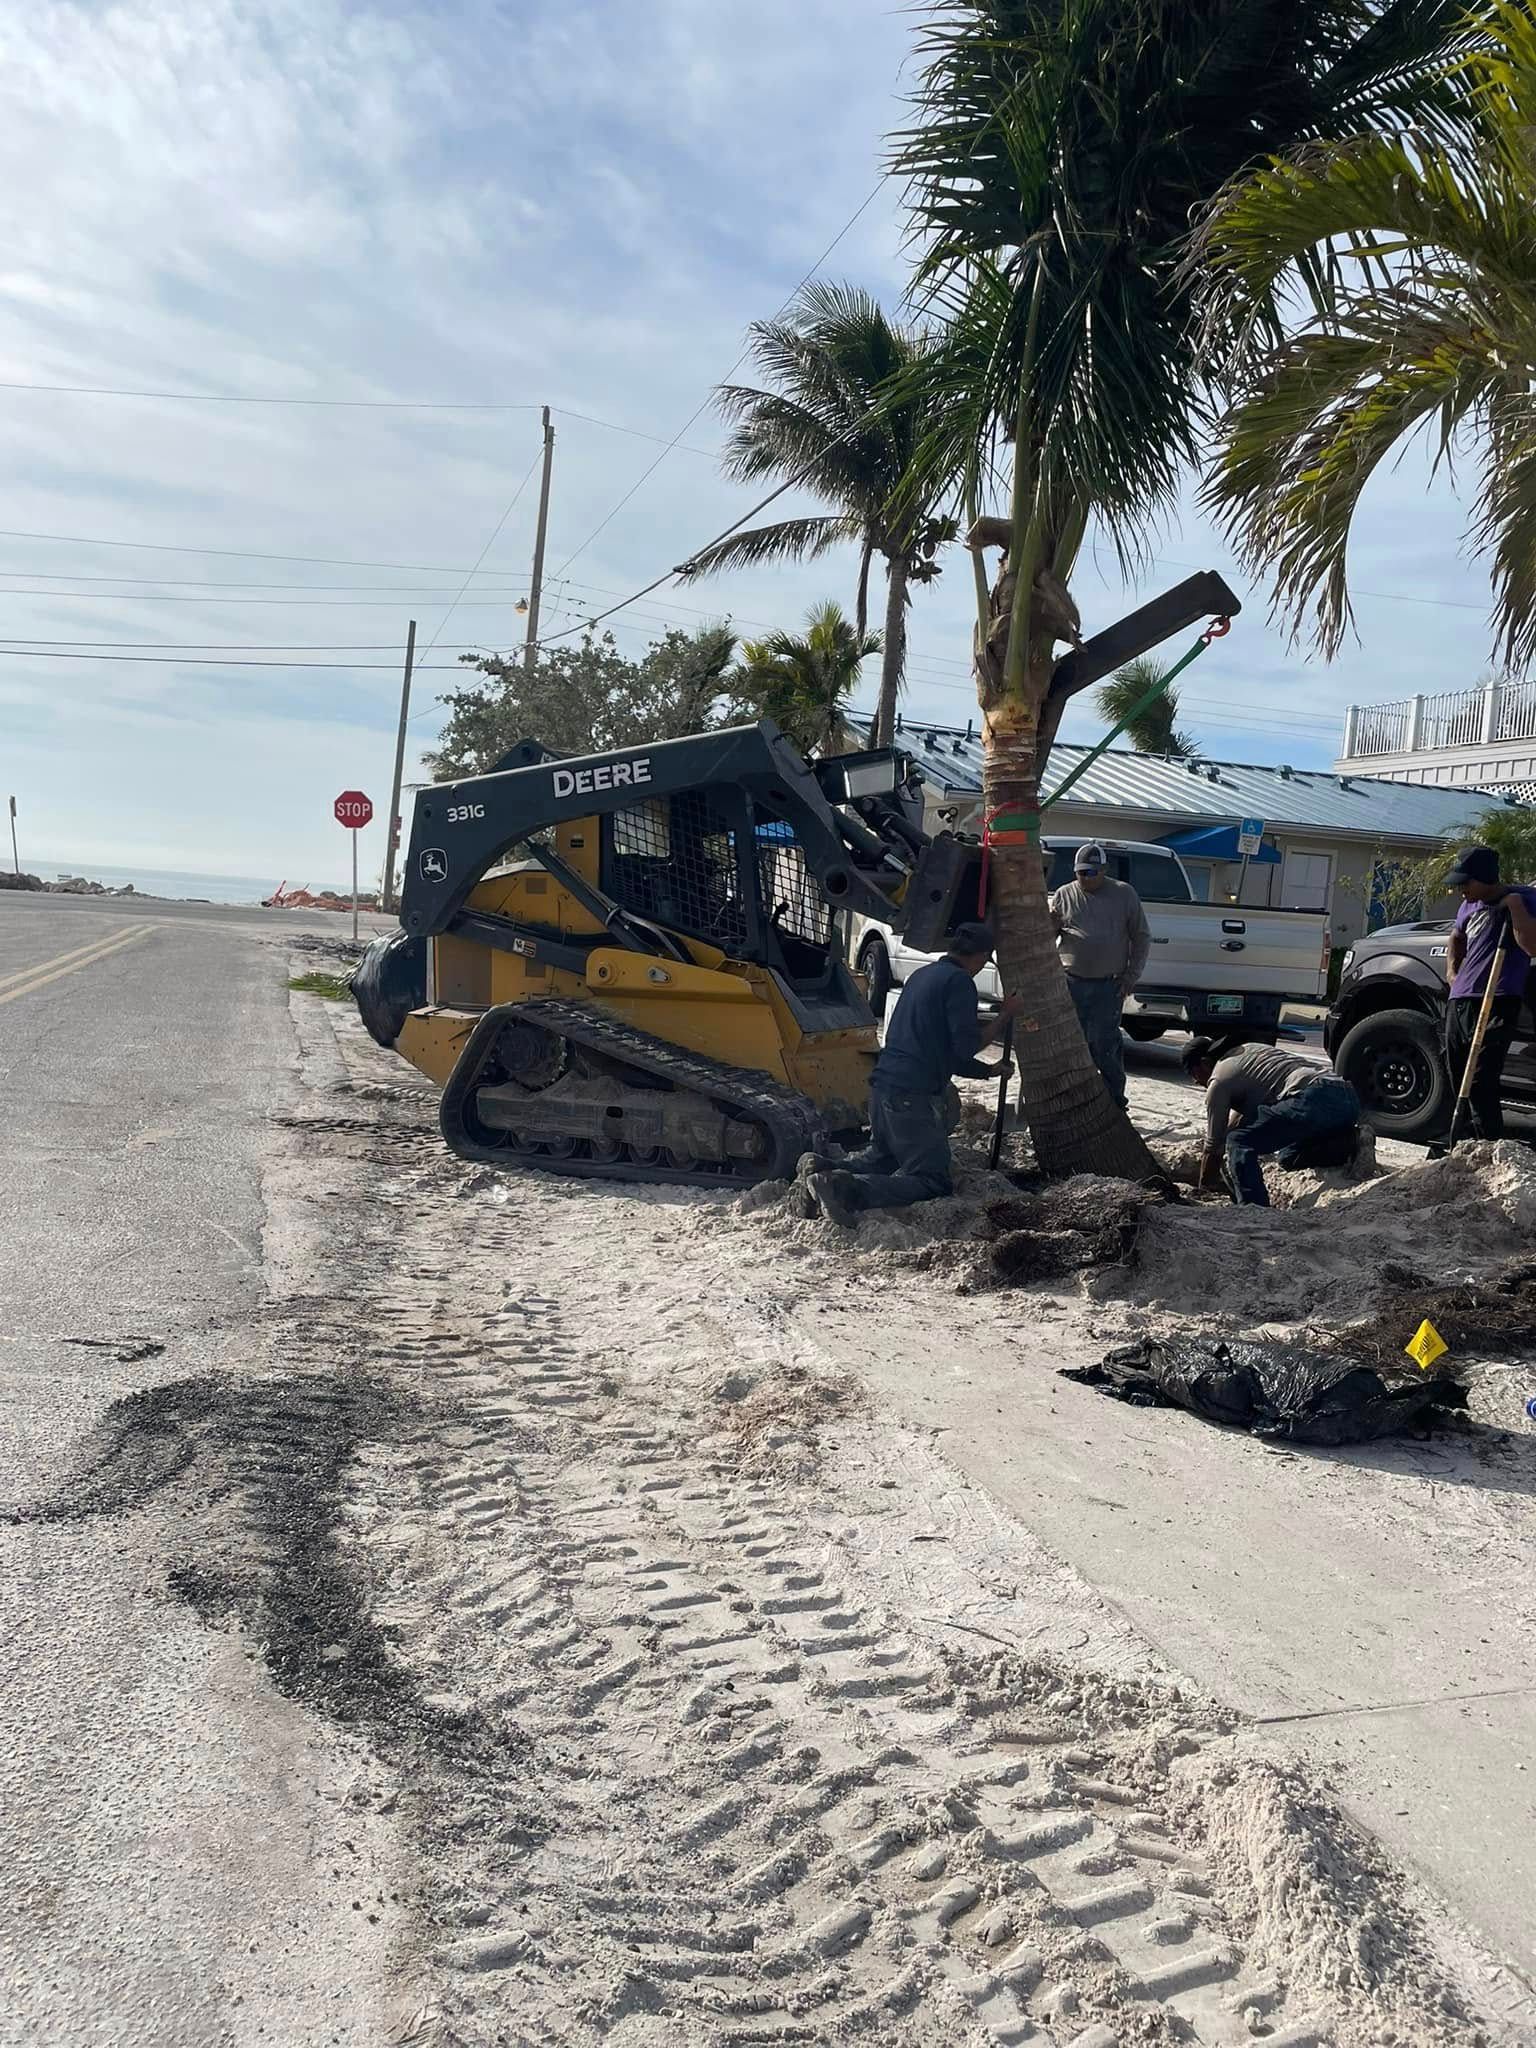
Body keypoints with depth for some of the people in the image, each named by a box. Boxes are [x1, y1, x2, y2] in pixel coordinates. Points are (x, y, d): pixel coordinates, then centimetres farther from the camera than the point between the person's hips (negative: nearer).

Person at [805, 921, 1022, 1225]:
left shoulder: (923, 974, 20)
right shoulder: (959, 981, -8)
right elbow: (966, 1046, -13)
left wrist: (988, 1071, 36)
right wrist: (1004, 1015, 0)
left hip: (882, 1086, 9)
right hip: (910, 1095, -9)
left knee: (883, 1158, 30)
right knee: (932, 1182, -5)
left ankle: (824, 1168, 4)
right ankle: (849, 1190, -25)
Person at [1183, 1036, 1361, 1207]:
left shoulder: (1218, 1081, 7)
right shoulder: (1248, 1050, 31)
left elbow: (1213, 1148, 12)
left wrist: (1201, 1189, 24)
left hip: (1315, 1101, -9)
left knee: (1238, 1143, -3)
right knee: (1289, 1157, 27)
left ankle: (1255, 1210, -17)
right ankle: (1346, 1145, 5)